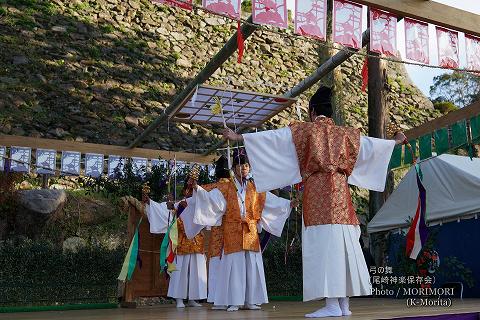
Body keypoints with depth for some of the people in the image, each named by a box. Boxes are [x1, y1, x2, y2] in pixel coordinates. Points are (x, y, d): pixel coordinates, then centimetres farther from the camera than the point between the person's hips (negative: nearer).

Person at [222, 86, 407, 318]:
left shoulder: (306, 129, 5)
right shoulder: (345, 133, 18)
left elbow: (271, 137, 1)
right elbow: (371, 144, 30)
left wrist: (238, 137, 4)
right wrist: (395, 141, 49)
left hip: (318, 191, -5)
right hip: (340, 191, 5)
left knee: (323, 246, -9)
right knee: (343, 246, 5)